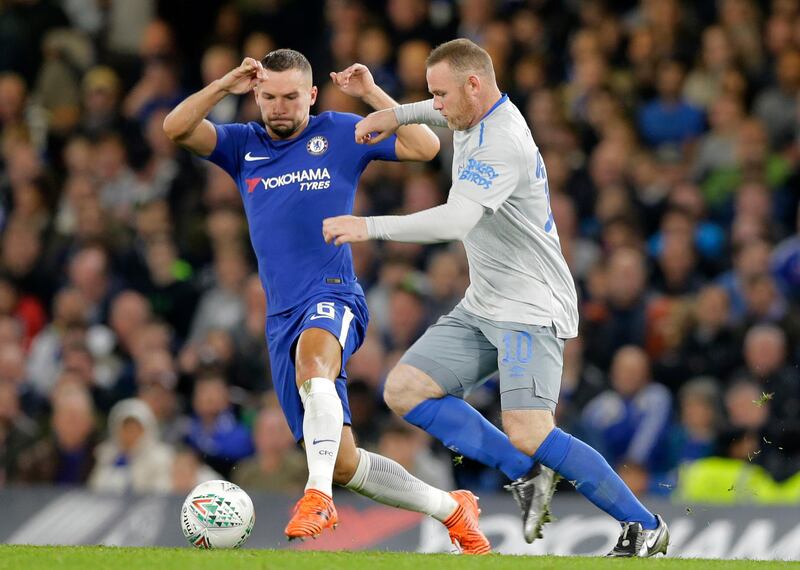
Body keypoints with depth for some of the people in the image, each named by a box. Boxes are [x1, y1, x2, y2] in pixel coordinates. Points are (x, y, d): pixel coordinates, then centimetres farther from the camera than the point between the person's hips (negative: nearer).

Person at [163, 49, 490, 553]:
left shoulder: (339, 133, 5)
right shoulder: (243, 145, 13)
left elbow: (426, 147, -2)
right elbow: (176, 129, -1)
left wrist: (372, 94, -9)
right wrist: (226, 86, -13)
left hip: (333, 297, -5)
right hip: (282, 316, 5)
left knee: (311, 356, -42)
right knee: (343, 464, 2)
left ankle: (318, 495, -49)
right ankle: (450, 508, 19)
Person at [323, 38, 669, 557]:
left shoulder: (502, 144, -22)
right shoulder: (478, 115, 8)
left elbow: (456, 221, -35)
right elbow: (446, 114, 35)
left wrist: (370, 227, -33)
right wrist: (397, 115, 19)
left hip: (530, 309, -10)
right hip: (482, 306, 10)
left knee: (527, 433, -23)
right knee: (405, 390, -1)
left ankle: (644, 526, -8)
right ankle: (527, 476, -1)